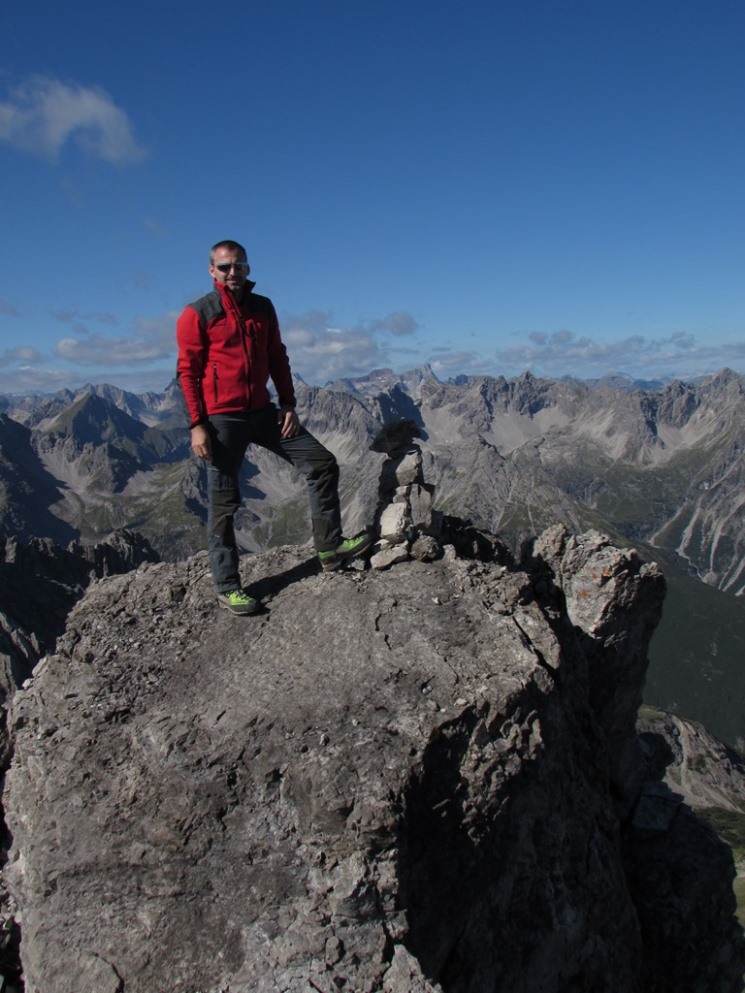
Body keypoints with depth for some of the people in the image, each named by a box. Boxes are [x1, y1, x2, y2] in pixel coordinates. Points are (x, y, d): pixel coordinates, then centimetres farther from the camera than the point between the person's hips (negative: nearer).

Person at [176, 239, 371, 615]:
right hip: (222, 418, -5)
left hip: (263, 413, 6)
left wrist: (288, 404, 6)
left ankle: (329, 546, 12)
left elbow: (277, 359, 14)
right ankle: (227, 588, 11)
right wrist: (197, 425, -14)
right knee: (224, 503, 0)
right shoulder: (197, 314, -5)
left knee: (322, 463, 1)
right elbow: (187, 371, -8)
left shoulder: (263, 308, 10)